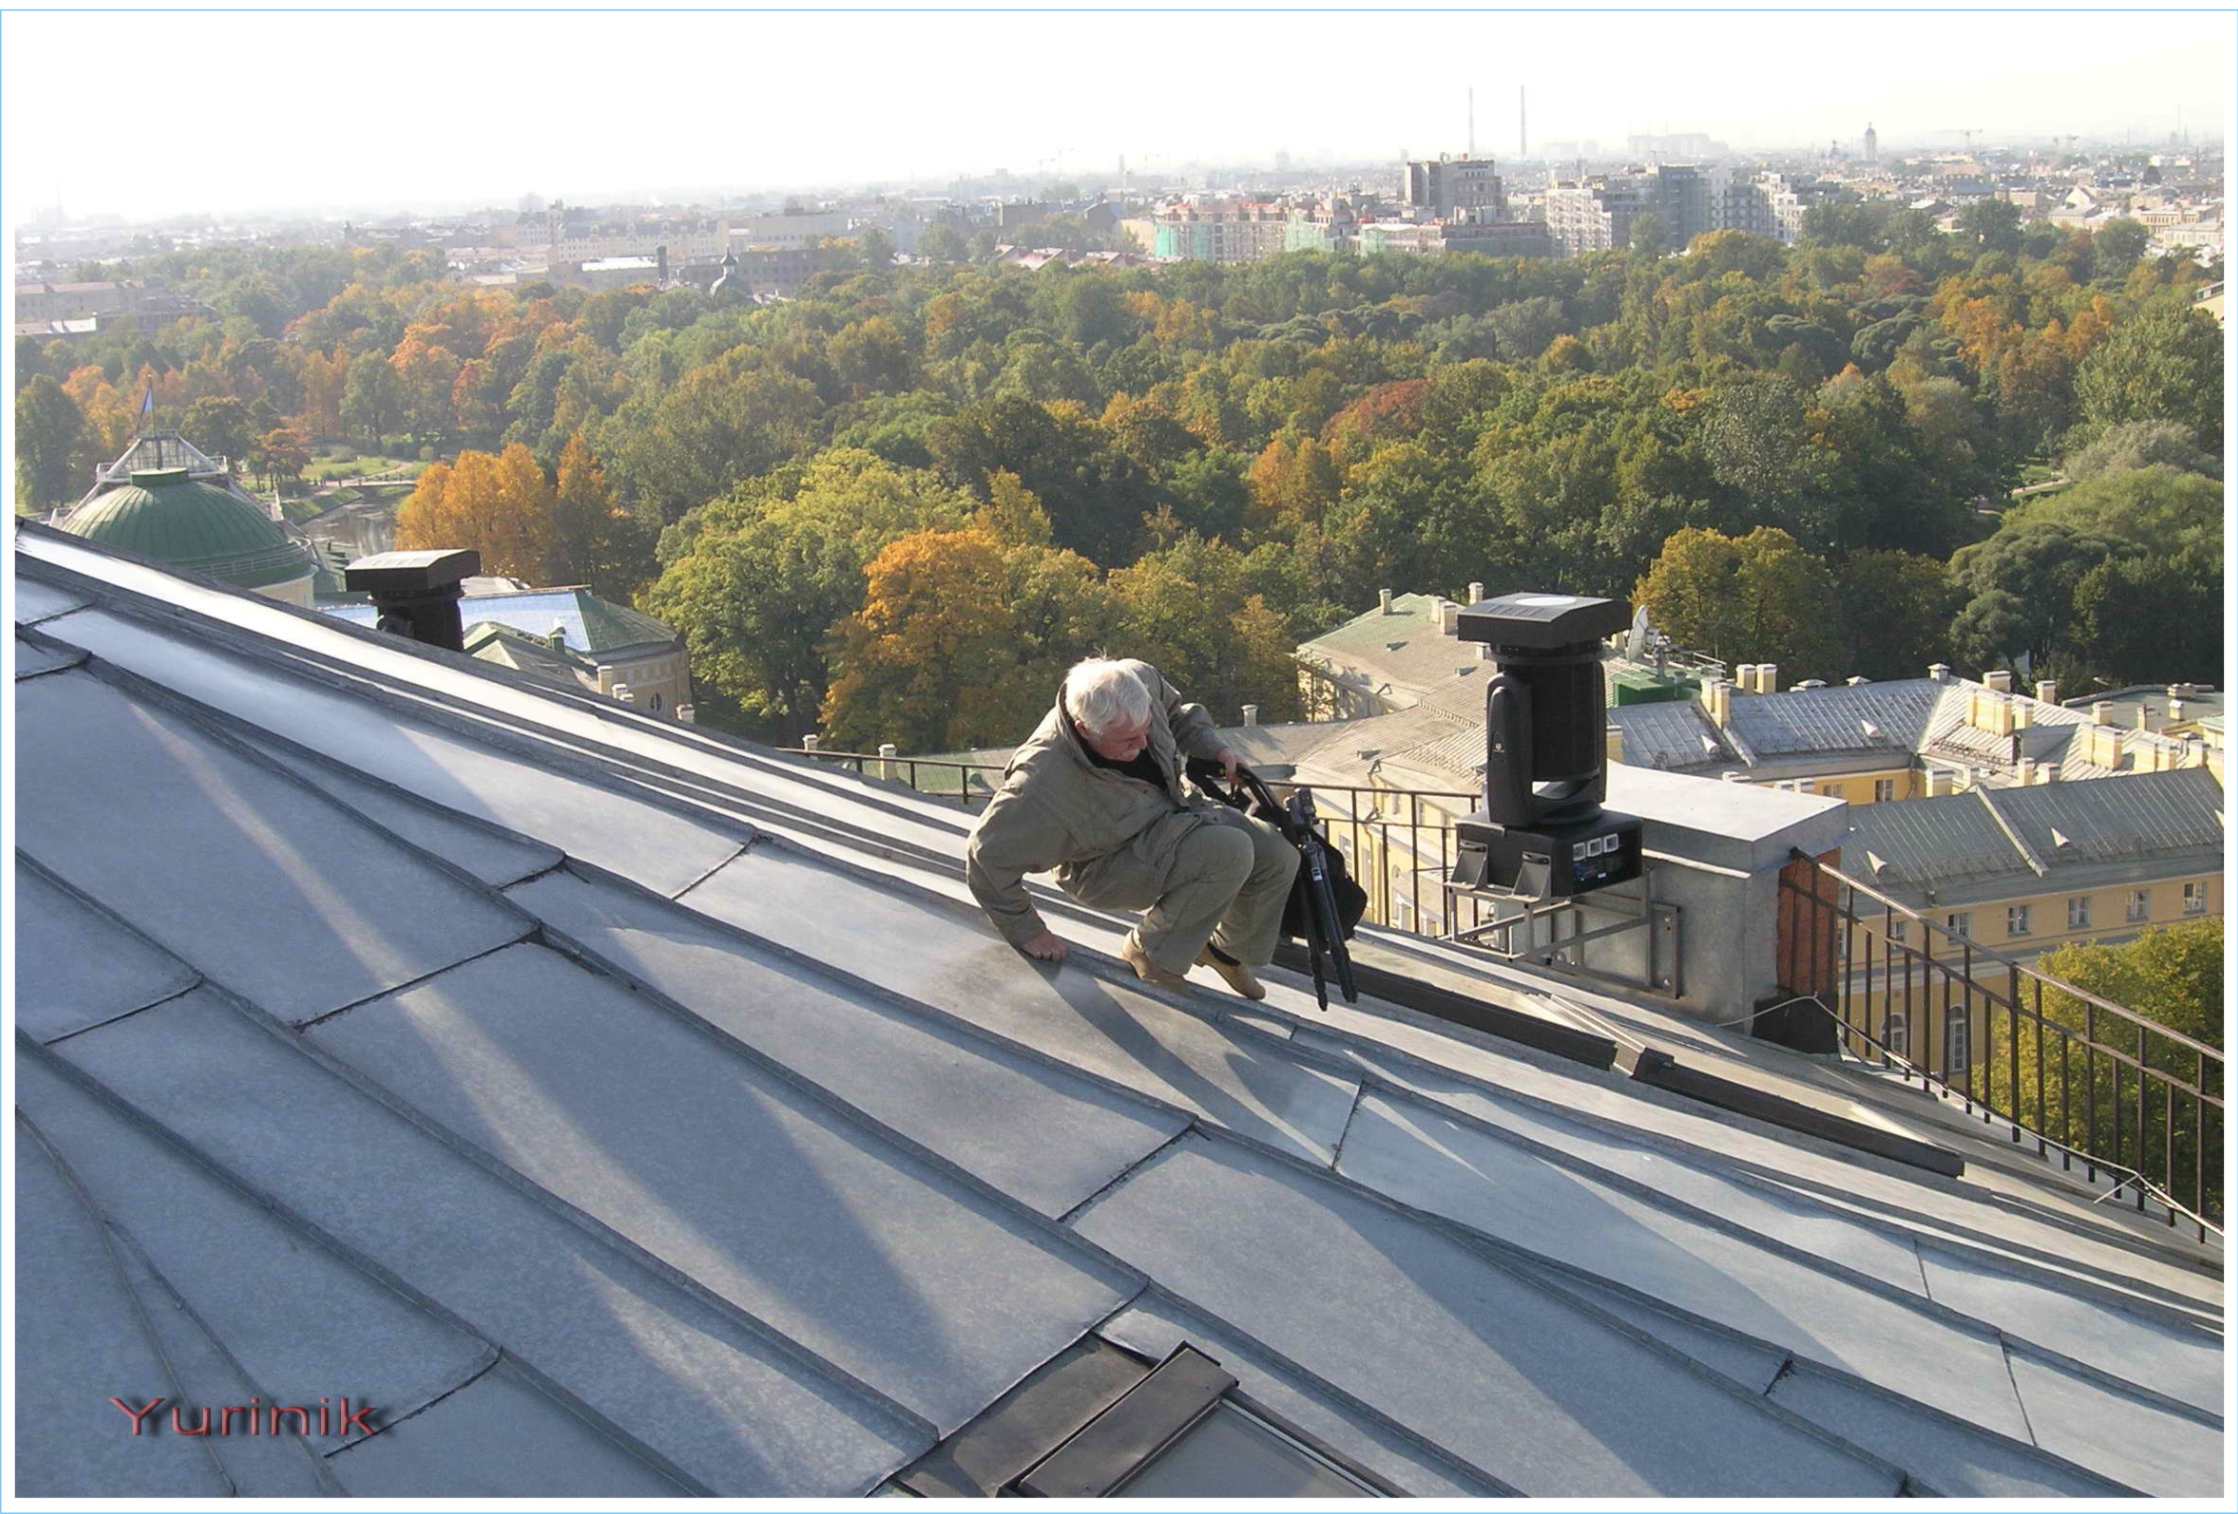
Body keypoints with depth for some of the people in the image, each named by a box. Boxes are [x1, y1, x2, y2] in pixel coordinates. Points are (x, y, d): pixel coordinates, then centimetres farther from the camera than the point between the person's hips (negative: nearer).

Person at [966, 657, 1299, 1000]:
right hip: (1109, 865, -7)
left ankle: (1229, 951, 23)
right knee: (1230, 853, -29)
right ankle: (1150, 952, -9)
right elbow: (988, 857, -25)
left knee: (1278, 854, -3)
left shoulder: (1141, 680, -21)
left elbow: (1178, 714, 6)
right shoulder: (1043, 781, -37)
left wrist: (1215, 750, -9)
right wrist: (1027, 931, -16)